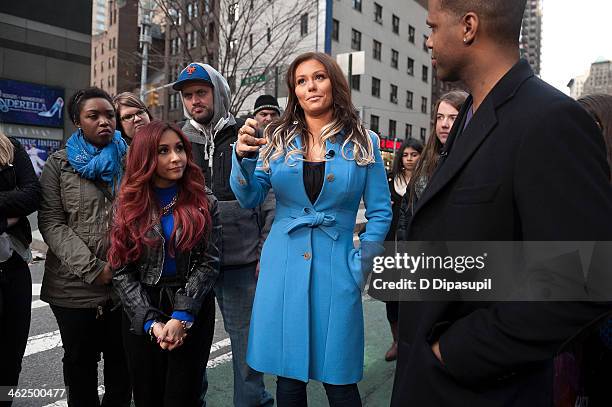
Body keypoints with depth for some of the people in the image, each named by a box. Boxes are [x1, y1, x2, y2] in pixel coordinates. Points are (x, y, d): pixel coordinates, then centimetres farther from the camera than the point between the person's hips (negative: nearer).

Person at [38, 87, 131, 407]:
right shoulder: (60, 163, 2)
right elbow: (51, 224, -6)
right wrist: (93, 269, -16)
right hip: (75, 287, -1)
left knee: (122, 363, 13)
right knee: (80, 363, 15)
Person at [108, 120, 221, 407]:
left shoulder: (203, 202, -1)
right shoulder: (128, 204, 0)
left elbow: (208, 262, -6)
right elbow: (122, 271, -3)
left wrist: (182, 317, -15)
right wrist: (151, 321, -12)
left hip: (192, 311, -1)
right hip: (141, 315, 1)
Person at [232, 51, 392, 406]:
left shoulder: (363, 143, 1)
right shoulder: (280, 139, 5)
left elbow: (380, 212, 4)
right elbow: (250, 199, 3)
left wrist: (361, 268, -4)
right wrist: (243, 158, -15)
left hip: (336, 269, -1)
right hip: (283, 266, 2)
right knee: (287, 374, 12)